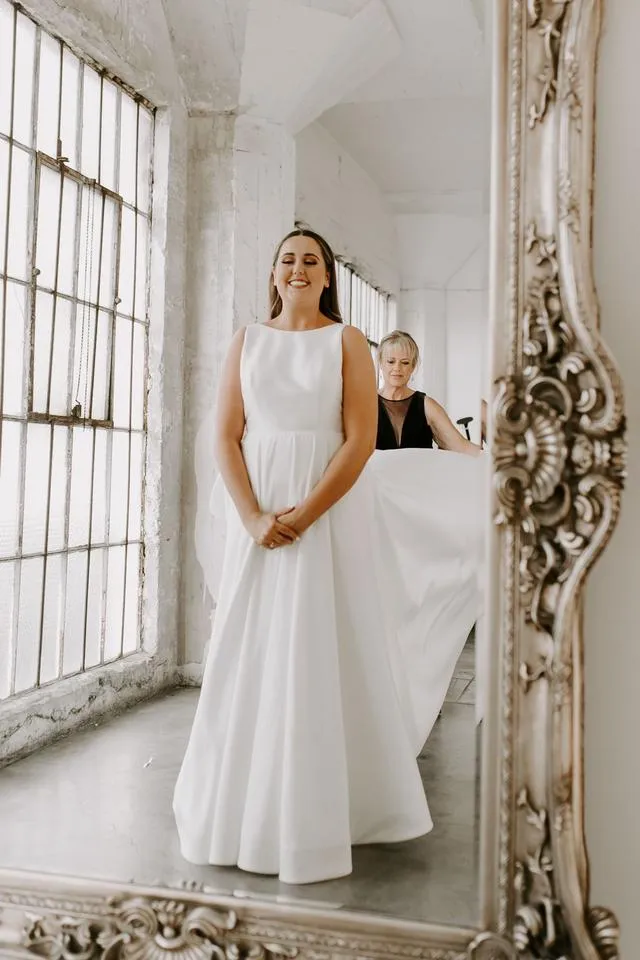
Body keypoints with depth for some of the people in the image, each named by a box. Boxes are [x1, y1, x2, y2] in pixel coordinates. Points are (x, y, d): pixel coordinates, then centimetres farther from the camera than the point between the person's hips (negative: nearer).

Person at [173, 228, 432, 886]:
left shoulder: (347, 342, 2)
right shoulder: (247, 341, 9)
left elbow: (361, 440, -7)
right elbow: (225, 436, 2)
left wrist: (304, 515, -16)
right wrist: (254, 517, -12)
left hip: (329, 509, -2)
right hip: (256, 515, 2)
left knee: (322, 649, 2)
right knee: (251, 649, 6)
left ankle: (316, 812, 16)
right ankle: (241, 807, 22)